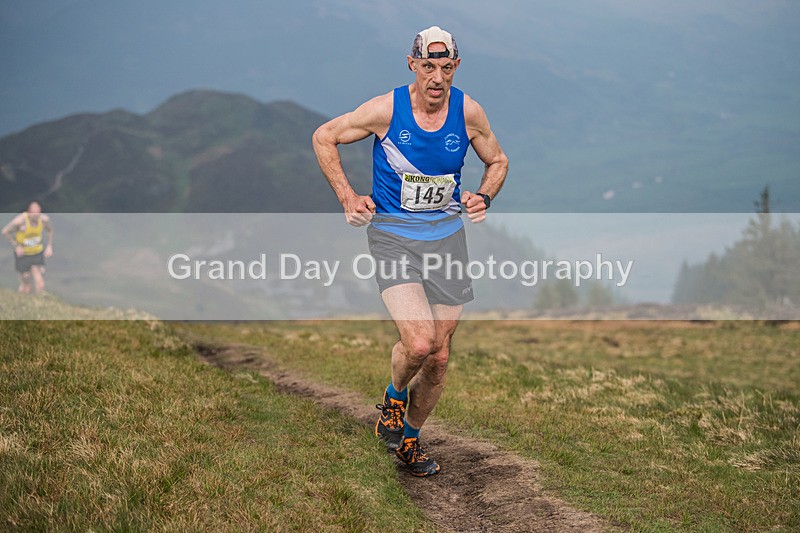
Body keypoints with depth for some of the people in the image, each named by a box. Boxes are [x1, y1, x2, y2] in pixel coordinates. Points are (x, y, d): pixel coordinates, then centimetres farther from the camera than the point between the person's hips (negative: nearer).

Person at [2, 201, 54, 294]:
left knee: (40, 284, -7)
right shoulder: (20, 220, -29)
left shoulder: (44, 219, -18)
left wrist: (49, 246, -3)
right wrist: (16, 246, -19)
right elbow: (5, 232, -15)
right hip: (22, 254, -3)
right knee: (27, 287, 3)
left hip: (37, 253, 3)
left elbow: (50, 229, 6)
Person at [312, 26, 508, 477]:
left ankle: (411, 438, 30)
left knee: (440, 356, 7)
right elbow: (324, 138, 1)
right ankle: (394, 397, 13)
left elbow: (498, 161, 14)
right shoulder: (386, 109, -13)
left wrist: (484, 197, -5)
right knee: (418, 343, -22)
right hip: (393, 237, -3)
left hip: (447, 236, 4)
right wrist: (347, 197, -4)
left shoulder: (468, 112, -5)